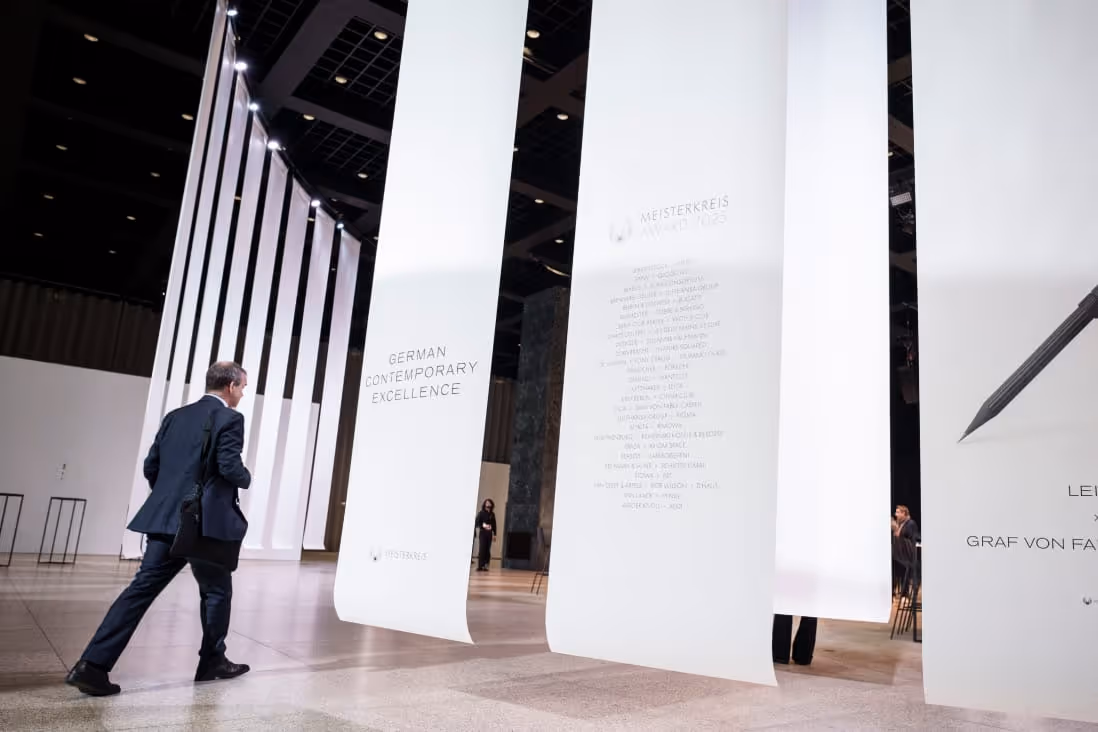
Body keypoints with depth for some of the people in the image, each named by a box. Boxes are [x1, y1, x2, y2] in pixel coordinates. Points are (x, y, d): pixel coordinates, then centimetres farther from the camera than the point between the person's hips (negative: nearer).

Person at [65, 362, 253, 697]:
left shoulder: (175, 416, 14)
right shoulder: (229, 418, -8)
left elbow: (151, 467, 15)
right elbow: (230, 467, -17)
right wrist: (247, 478, 4)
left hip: (165, 520, 6)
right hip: (207, 523, -6)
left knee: (142, 589, 4)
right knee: (216, 591, 12)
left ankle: (92, 665, -3)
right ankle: (213, 662, 22)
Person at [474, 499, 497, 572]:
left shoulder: (492, 514, 10)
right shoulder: (481, 513, -2)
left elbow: (494, 524, 11)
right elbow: (477, 522, -8)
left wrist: (494, 534, 9)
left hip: (489, 534, 4)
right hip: (483, 533, -4)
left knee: (487, 550, 3)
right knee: (482, 549, -9)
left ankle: (485, 565, 8)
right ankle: (480, 566, -7)